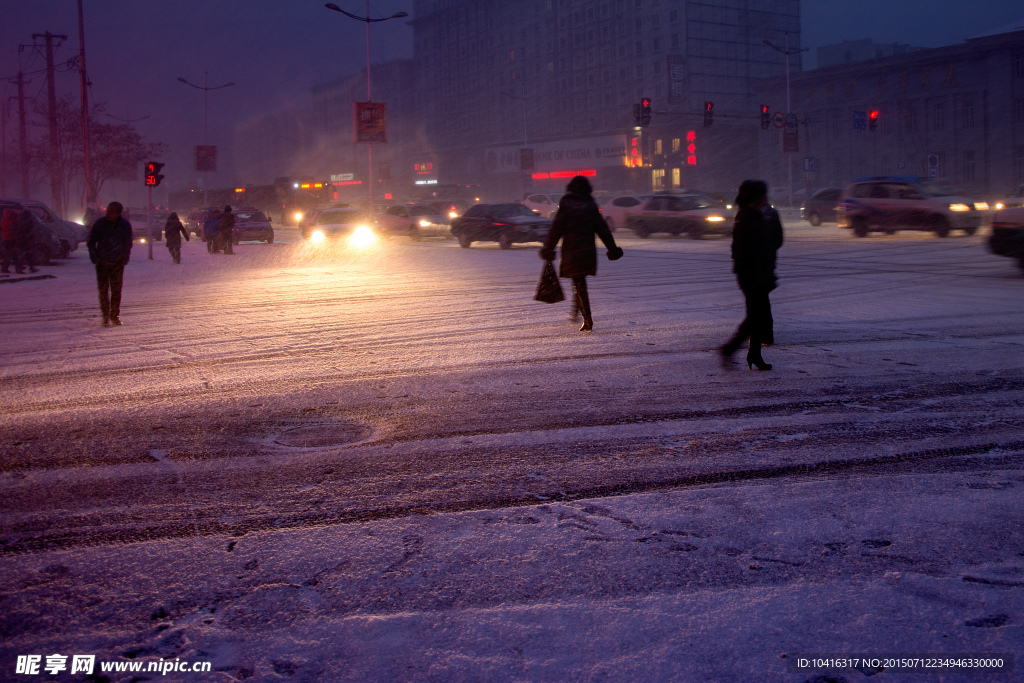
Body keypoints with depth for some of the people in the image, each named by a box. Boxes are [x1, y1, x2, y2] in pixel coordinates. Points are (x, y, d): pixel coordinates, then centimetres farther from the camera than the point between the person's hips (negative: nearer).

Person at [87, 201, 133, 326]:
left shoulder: (125, 225, -3)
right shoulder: (100, 223, -5)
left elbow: (128, 244, 8)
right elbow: (91, 241, 4)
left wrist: (124, 259, 1)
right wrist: (94, 258, -3)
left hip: (117, 263, 0)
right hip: (102, 262, 0)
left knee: (116, 290, 1)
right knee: (103, 290, -2)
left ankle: (115, 316, 13)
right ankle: (105, 317, 5)